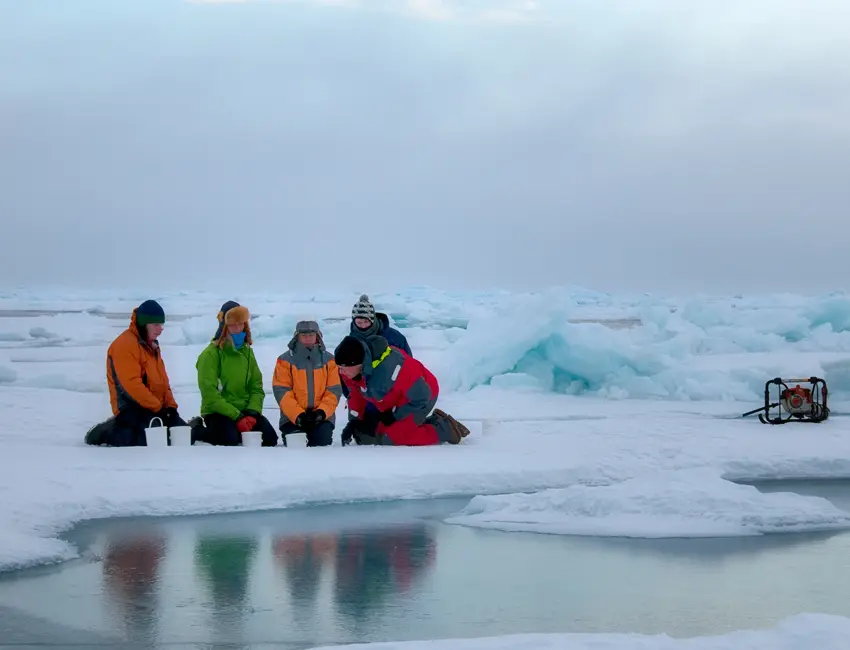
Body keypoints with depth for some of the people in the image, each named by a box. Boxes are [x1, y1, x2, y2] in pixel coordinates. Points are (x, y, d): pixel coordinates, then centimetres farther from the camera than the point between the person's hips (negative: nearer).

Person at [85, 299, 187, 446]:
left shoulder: (151, 345, 19)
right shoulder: (125, 344, -13)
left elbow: (162, 380, 20)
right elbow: (132, 384, -22)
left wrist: (170, 406, 4)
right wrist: (157, 407, -19)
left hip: (154, 408, 10)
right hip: (132, 408, -10)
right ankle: (108, 432, -9)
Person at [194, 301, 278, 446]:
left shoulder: (247, 352, 10)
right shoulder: (211, 354, -9)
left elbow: (256, 387, 8)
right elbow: (209, 394, -15)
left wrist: (252, 412, -12)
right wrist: (236, 416, -22)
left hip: (244, 411, 5)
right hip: (217, 412, -5)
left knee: (270, 436, -18)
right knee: (231, 438, -33)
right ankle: (197, 431, -4)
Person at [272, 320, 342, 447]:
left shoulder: (328, 360, 8)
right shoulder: (285, 360, 2)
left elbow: (334, 390, 4)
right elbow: (281, 391, -5)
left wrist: (322, 412, -13)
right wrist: (298, 415, -17)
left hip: (322, 416, 1)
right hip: (292, 417, -1)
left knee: (322, 441, -22)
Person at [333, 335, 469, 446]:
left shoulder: (386, 369, -40)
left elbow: (421, 397, -29)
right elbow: (356, 395, 4)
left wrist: (395, 415, -19)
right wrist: (353, 421, -6)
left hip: (422, 396, -9)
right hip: (396, 401, 9)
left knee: (391, 440, -19)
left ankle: (444, 428, -4)